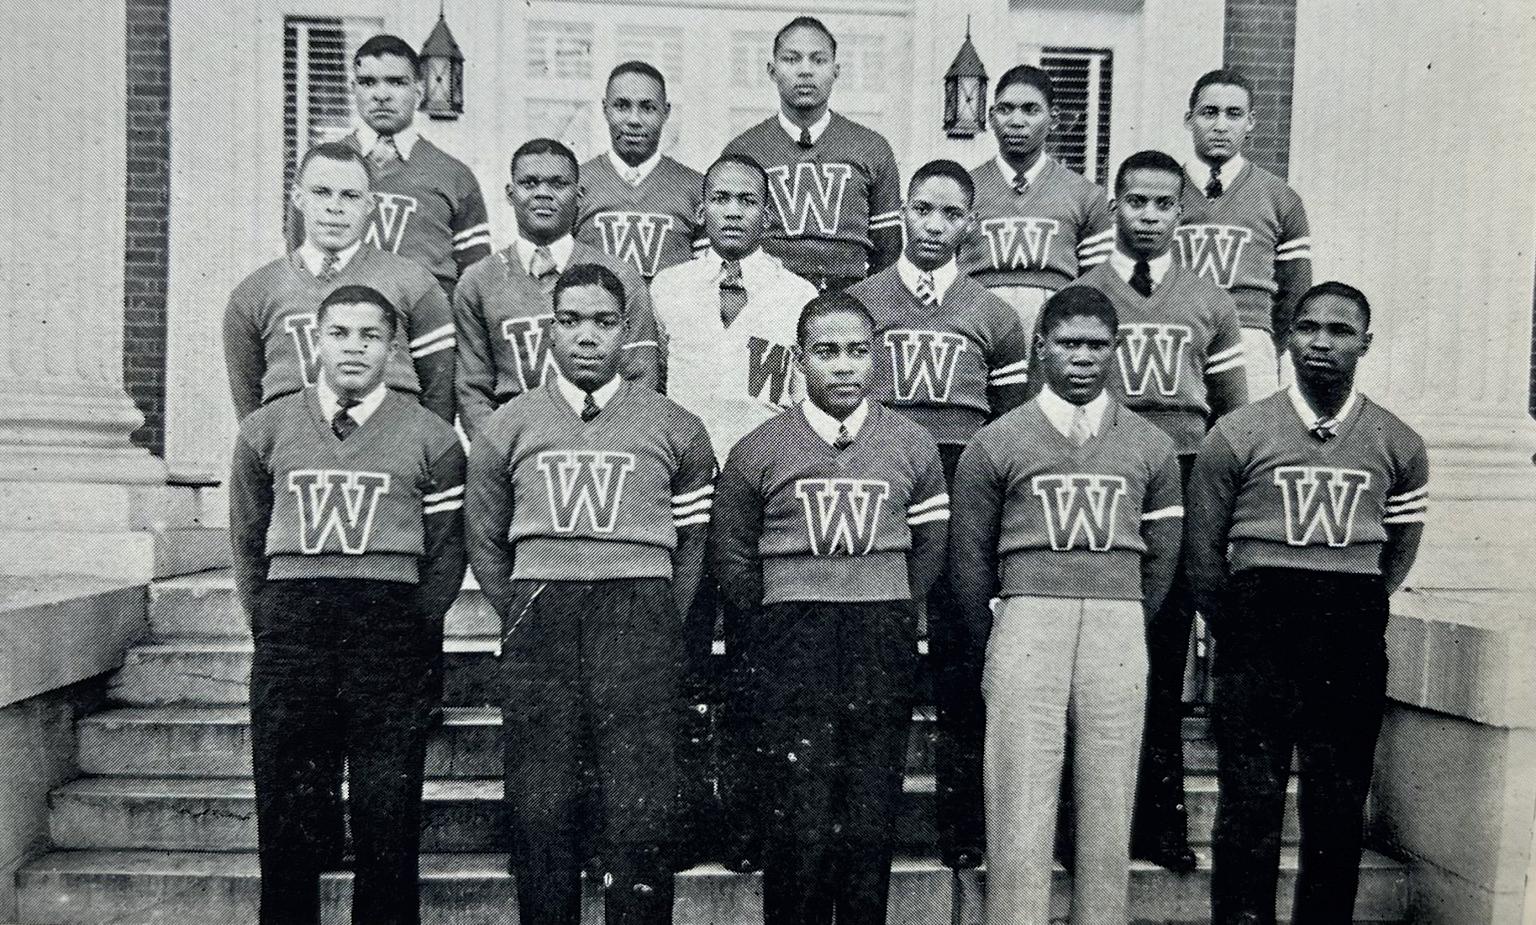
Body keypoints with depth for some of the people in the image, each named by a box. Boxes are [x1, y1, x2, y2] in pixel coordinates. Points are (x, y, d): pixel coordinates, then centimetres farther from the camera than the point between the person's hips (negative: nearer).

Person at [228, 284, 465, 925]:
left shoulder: (431, 439, 5)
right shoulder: (266, 429, 11)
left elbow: (447, 550, 6)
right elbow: (247, 541, 16)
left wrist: (413, 631, 0)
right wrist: (269, 624, 10)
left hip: (393, 637, -2)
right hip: (288, 630, 2)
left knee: (388, 825, 1)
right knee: (285, 820, 7)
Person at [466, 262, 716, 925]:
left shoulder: (675, 429, 9)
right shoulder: (507, 428, 12)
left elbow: (695, 542, 9)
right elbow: (485, 542, 16)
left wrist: (659, 627, 4)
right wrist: (526, 619, 9)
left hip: (642, 626, -1)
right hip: (537, 624, 1)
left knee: (642, 820, -2)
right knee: (539, 814, 4)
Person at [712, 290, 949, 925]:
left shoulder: (913, 446, 7)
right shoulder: (758, 451, 3)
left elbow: (930, 549, 15)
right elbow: (732, 557, 10)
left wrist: (886, 614, 12)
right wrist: (784, 624, 9)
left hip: (884, 656, 2)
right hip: (790, 654, -1)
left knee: (873, 824, 5)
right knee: (801, 827, -3)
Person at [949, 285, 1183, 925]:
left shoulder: (1150, 447, 13)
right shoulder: (996, 444, 6)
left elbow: (1161, 558, 17)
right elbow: (968, 559, 10)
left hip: (1119, 632, 2)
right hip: (1026, 621, -2)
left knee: (1109, 805, 5)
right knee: (1020, 810, -2)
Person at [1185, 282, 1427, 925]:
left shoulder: (1399, 446, 7)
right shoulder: (1237, 434, 0)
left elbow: (1399, 552, 18)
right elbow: (1203, 551, 6)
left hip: (1354, 645, 2)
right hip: (1256, 635, -2)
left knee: (1339, 809, 9)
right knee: (1250, 802, 1)